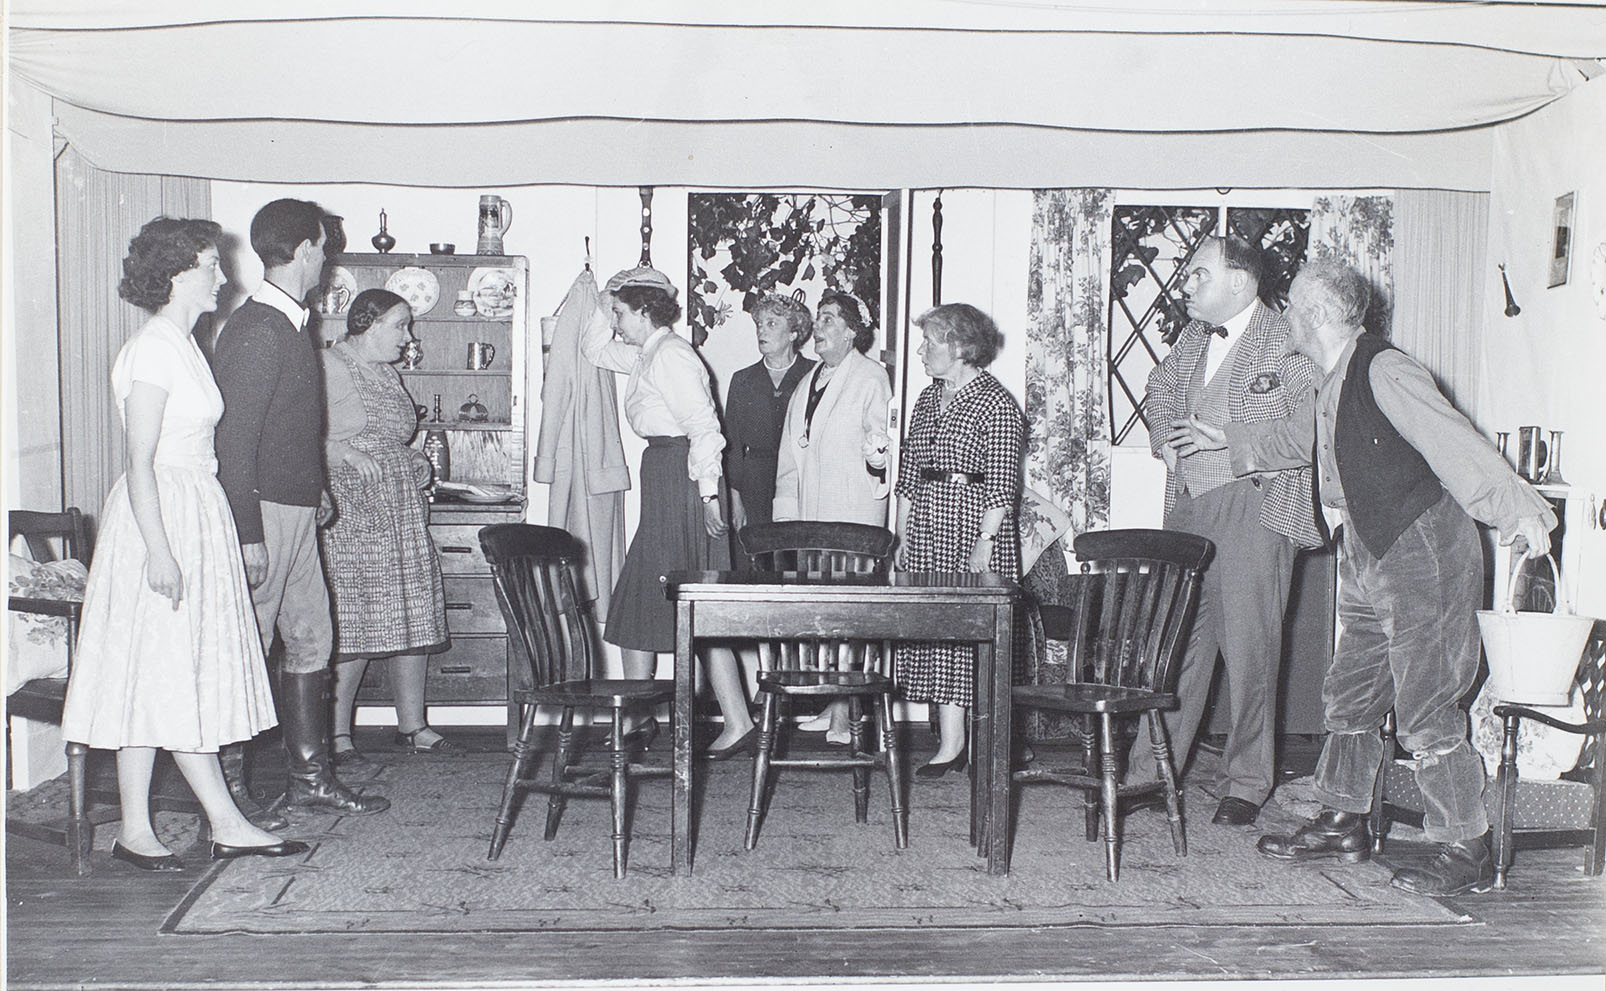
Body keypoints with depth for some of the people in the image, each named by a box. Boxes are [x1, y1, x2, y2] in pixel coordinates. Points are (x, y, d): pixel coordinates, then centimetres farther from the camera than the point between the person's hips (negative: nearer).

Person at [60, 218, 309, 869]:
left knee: (192, 679, 9)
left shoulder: (183, 345, 15)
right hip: (161, 518, -10)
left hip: (195, 520, 10)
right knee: (154, 677, -2)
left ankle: (228, 826, 13)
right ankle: (134, 832, 7)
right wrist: (158, 549, -22)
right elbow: (140, 462, -18)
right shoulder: (152, 351, -14)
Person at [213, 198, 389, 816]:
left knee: (310, 639, 13)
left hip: (296, 509, 10)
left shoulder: (289, 325, 13)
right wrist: (248, 535, -23)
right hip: (263, 511, -10)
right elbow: (236, 436, -21)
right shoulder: (257, 331, -18)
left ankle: (311, 777, 22)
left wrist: (313, 489, 26)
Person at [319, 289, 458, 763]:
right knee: (349, 624, -8)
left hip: (401, 509, 8)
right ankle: (338, 733, 2)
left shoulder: (388, 374, 20)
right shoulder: (329, 367, -5)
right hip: (348, 510, -8)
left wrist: (415, 462, 12)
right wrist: (346, 453, -24)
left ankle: (412, 725, 14)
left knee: (412, 618, 6)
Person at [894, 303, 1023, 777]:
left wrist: (985, 543, -17)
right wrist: (903, 537, 11)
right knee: (931, 632, 3)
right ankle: (950, 742, 8)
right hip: (925, 529, 7)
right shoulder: (927, 399, 15)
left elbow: (1001, 485, -11)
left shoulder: (996, 403, -7)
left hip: (972, 527, -7)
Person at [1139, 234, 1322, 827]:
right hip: (1187, 508, 6)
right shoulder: (1192, 338, 17)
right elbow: (1159, 389, 34)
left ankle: (1245, 786, 8)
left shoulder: (1287, 342, -6)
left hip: (1253, 509, -6)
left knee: (1248, 648, -3)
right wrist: (1164, 437, 16)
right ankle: (1151, 770, 14)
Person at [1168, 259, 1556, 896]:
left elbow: (1454, 443, -29)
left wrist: (1517, 509, -39)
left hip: (1425, 557, -9)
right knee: (1347, 698, 15)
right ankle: (1342, 824, 29)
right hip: (1370, 561, 9)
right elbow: (1298, 437, 32)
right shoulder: (1331, 388, 11)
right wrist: (1226, 439, 38)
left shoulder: (1386, 372, -18)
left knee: (1427, 712, -5)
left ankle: (1467, 853, 8)